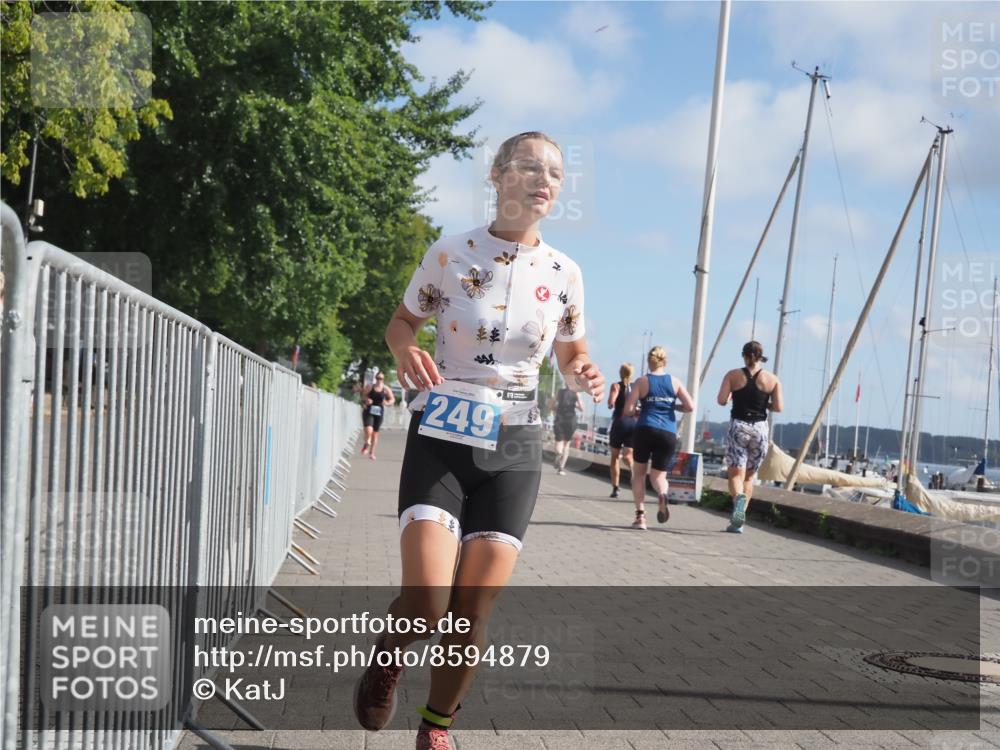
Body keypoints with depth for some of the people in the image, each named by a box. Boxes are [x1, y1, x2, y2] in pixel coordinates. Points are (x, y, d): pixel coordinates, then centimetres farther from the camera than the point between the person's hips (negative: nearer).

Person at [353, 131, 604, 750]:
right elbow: (401, 323, 8)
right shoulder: (450, 254, -6)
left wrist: (585, 375, -8)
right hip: (442, 435, -2)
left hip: (514, 445, 3)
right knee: (427, 602, -16)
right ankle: (389, 654, 20)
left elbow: (571, 355, 15)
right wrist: (406, 352, -15)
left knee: (476, 609, 1)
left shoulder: (564, 273, 1)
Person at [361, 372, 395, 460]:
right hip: (368, 411, -1)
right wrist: (366, 400, -9)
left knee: (375, 432, 8)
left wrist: (387, 403, -20)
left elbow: (392, 399, 2)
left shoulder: (386, 389, 0)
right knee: (368, 430, -20)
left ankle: (371, 452, 23)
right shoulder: (370, 387, 0)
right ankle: (367, 443, 15)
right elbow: (365, 396, 13)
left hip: (379, 412, 1)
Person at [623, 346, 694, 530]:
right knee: (658, 475, 13)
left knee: (639, 473, 16)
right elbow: (690, 406, 1)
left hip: (645, 430, -1)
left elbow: (628, 409, -5)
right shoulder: (674, 382, 7)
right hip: (668, 434, 2)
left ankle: (640, 516, 4)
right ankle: (662, 495, -23)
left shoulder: (642, 381, 1)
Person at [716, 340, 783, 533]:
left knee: (736, 474, -2)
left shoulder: (733, 375, 1)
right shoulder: (772, 379, 4)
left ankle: (739, 497, -36)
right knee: (749, 476, 13)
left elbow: (721, 400, -9)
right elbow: (778, 407, -4)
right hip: (760, 428, 2)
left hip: (738, 426, -2)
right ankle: (737, 522, 11)